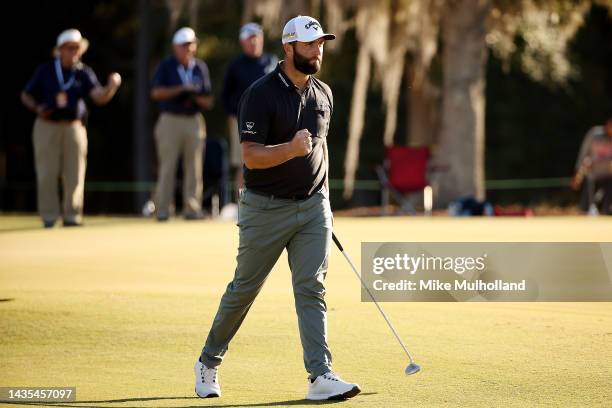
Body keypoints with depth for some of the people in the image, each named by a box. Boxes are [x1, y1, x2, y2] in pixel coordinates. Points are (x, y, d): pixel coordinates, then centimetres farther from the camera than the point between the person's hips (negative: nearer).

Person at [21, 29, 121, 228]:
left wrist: (111, 86, -33)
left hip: (74, 127, 1)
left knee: (74, 174, 0)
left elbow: (99, 96, -11)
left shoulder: (84, 73, 3)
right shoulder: (45, 70, 3)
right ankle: (49, 217, 5)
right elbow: (26, 95, 10)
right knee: (47, 173, -1)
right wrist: (37, 108, -11)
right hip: (47, 127, -1)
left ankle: (72, 215, 7)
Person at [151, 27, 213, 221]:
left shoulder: (201, 68, 11)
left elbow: (208, 102, 10)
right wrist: (180, 89, -15)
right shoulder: (166, 66, 3)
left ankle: (192, 208, 3)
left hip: (194, 121, 3)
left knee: (194, 167, 0)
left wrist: (194, 96, -11)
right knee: (167, 166, -5)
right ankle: (162, 210, -4)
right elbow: (156, 92, -9)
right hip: (170, 120, -3)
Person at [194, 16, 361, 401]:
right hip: (266, 208, -4)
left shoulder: (323, 93, 8)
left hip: (313, 207, 4)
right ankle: (209, 362, 26)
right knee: (243, 289, 7)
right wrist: (291, 149, -35)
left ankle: (321, 376, -13)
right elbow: (251, 156, -19)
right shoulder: (261, 94, -13)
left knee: (312, 289, -6)